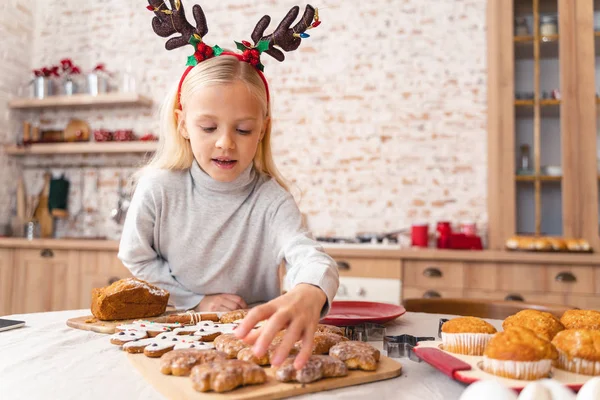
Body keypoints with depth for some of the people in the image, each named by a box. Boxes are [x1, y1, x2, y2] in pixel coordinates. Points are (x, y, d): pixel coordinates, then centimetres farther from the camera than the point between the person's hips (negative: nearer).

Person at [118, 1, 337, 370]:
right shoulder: (158, 189, -10)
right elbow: (136, 259, 1)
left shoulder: (271, 200, -15)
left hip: (255, 335, 0)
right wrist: (196, 301, -9)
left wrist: (308, 294, -55)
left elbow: (310, 255, -31)